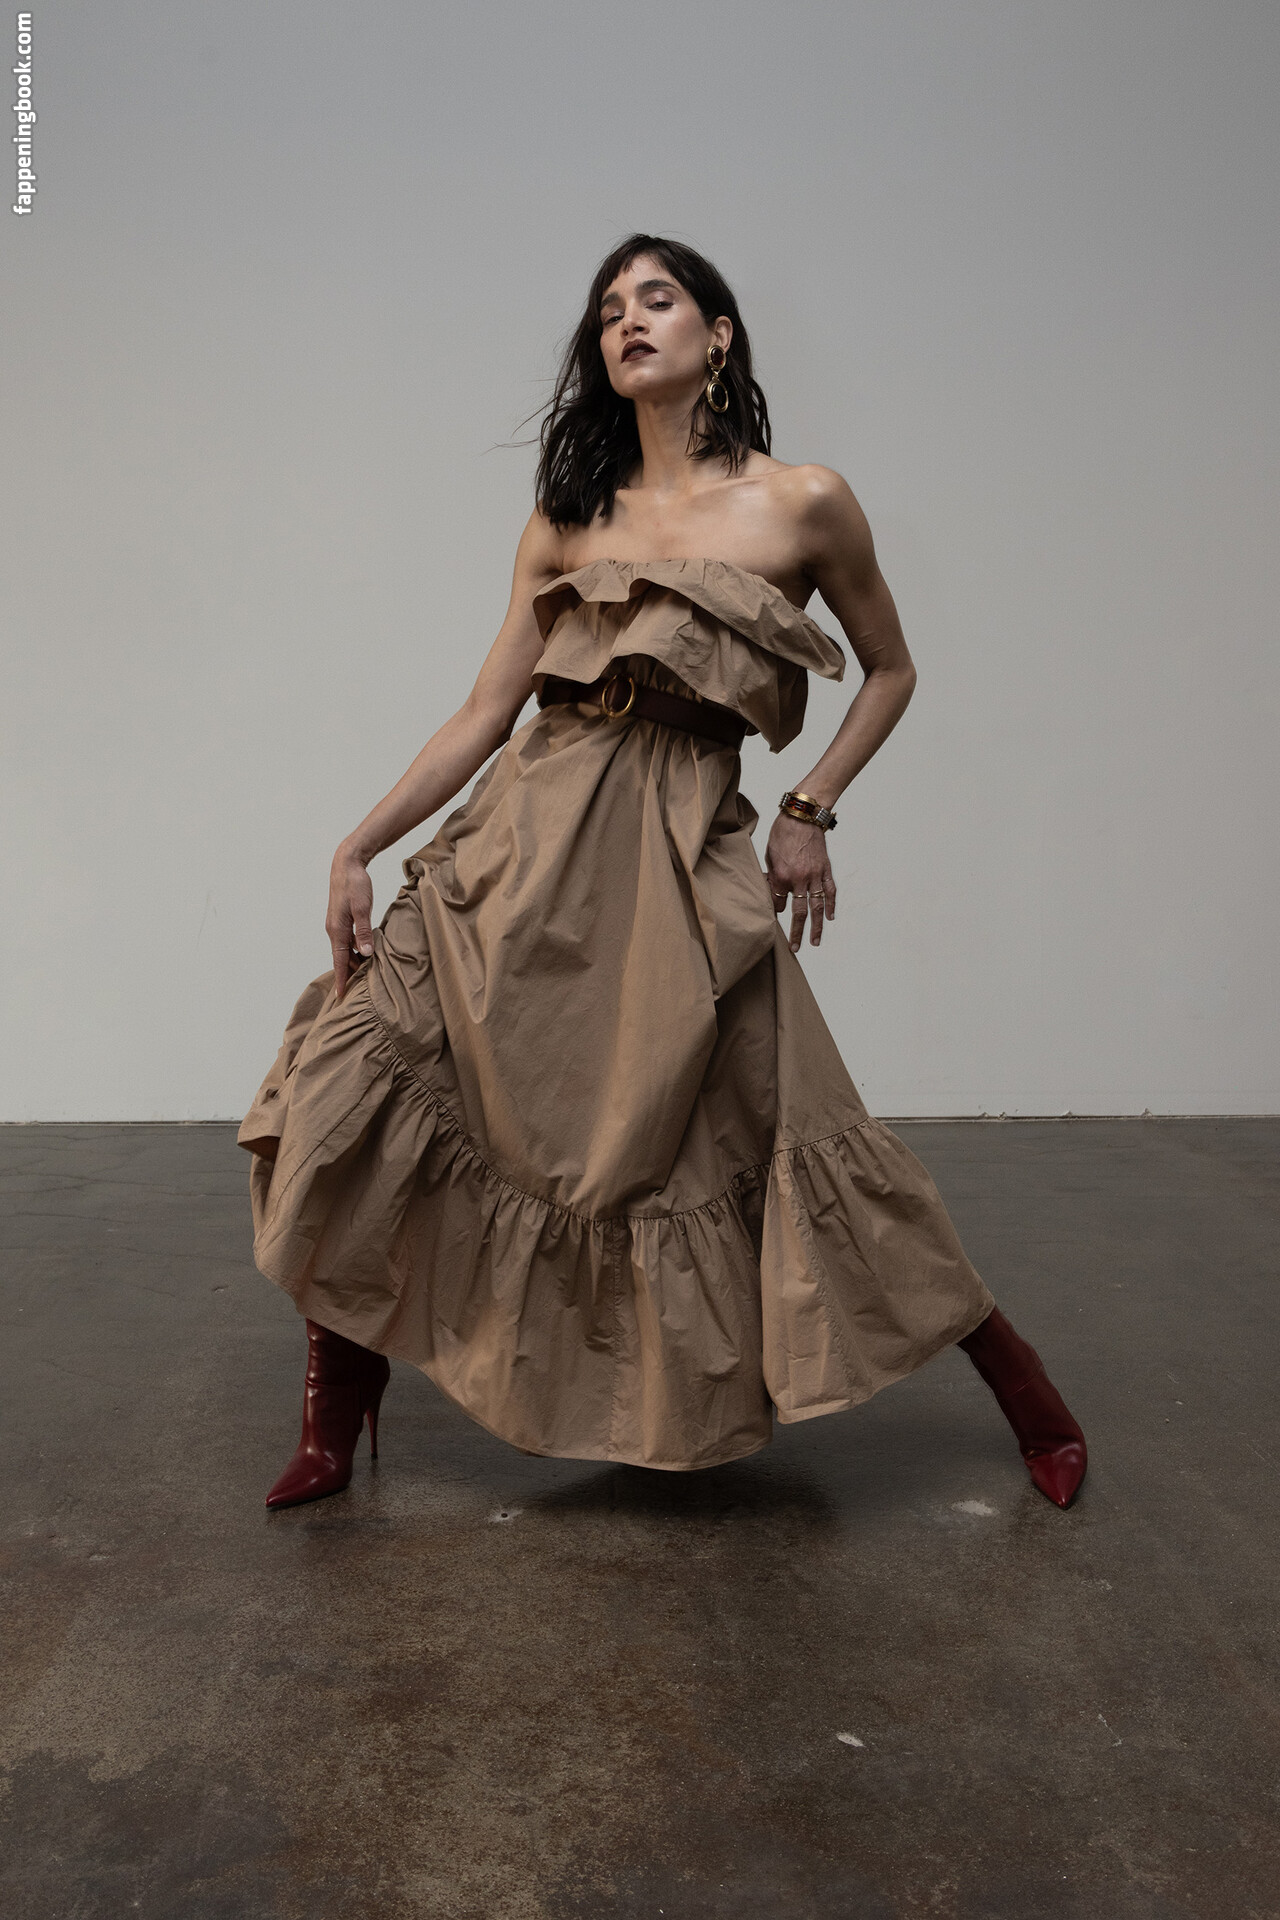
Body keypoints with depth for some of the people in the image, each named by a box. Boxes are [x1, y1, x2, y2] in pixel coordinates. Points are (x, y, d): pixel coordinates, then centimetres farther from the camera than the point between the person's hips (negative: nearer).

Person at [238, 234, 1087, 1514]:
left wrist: (810, 809, 5)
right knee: (351, 1093, -9)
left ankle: (1018, 1382, 20)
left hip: (681, 860, -3)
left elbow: (889, 670, 16)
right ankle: (333, 1432, 8)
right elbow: (485, 713, 10)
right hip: (526, 836, 3)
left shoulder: (803, 505, 5)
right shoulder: (567, 517, 13)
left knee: (792, 1137, -3)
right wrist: (359, 845, 2)